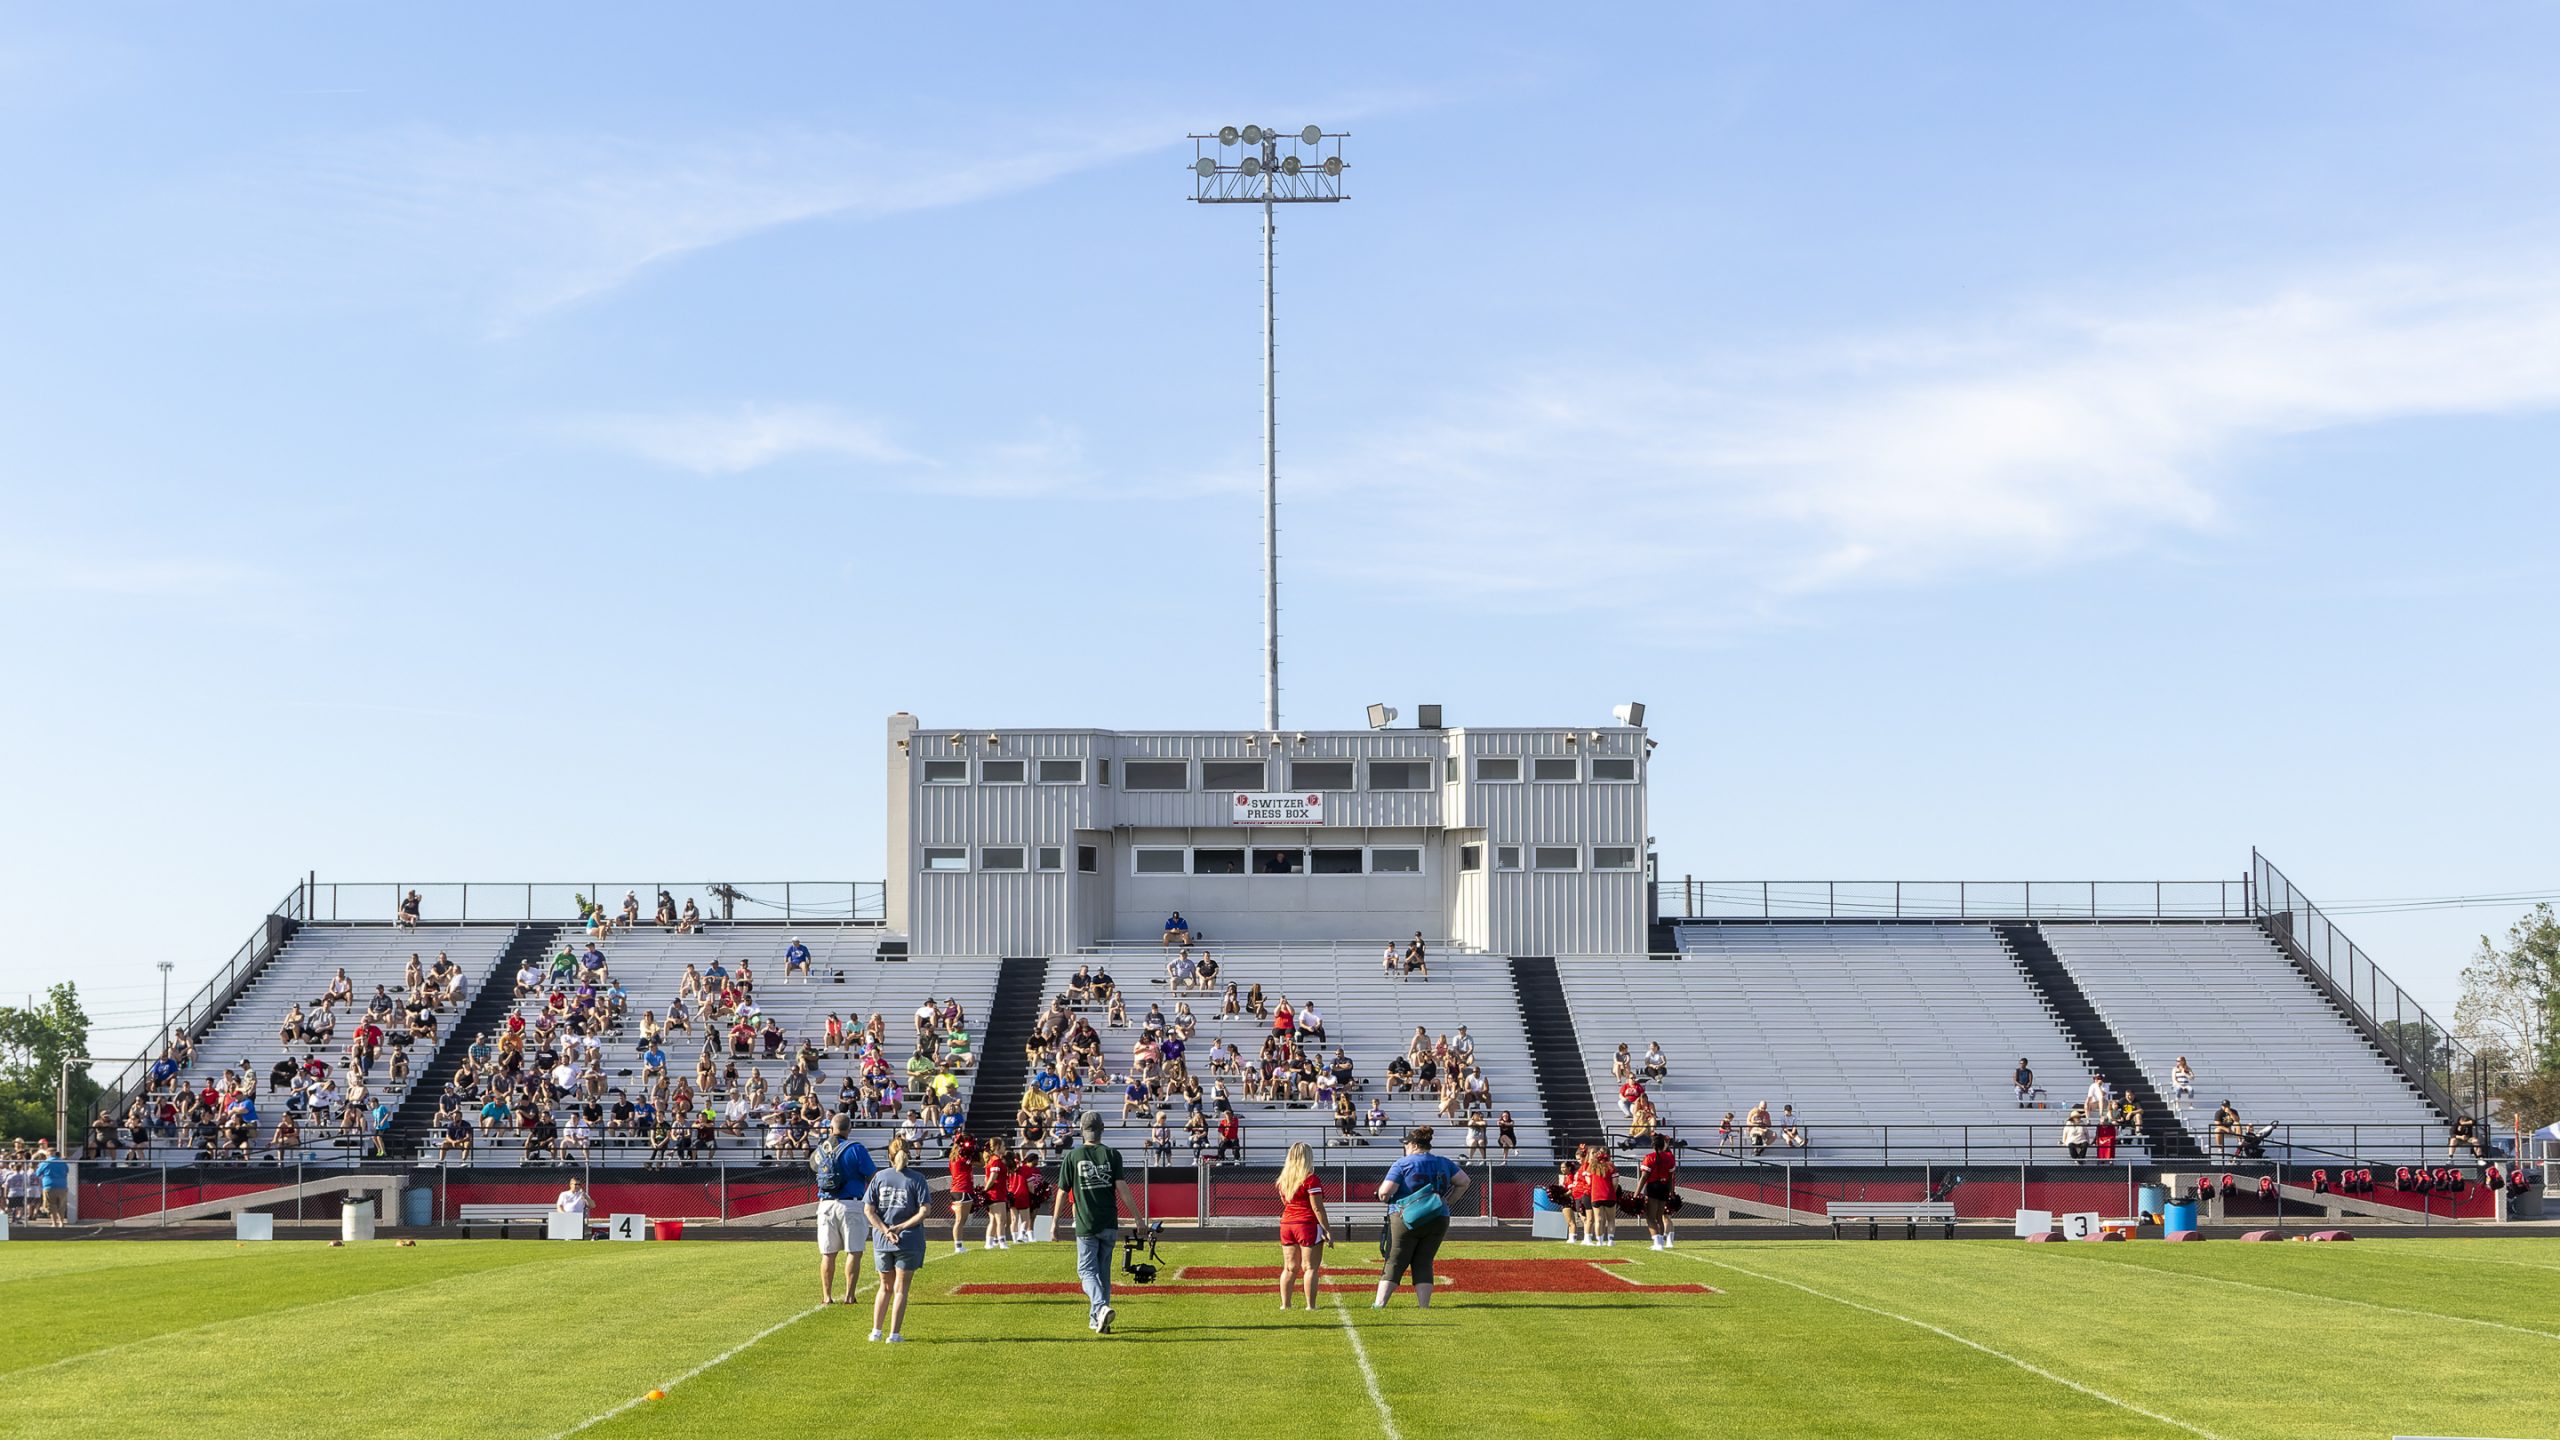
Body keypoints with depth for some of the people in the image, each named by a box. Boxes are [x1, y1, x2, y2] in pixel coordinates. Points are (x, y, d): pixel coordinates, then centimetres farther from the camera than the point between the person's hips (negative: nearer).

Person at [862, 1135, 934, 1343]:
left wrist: (886, 1231, -8)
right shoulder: (916, 1179, -6)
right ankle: (894, 1334, 2)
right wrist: (901, 1227, -12)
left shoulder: (879, 1177, 1)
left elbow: (868, 1210, -3)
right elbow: (924, 1210, -14)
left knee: (886, 1286, 18)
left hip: (881, 1241, 3)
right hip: (909, 1241, -3)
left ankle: (876, 1331, 17)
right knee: (900, 1288, 6)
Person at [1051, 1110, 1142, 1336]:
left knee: (1087, 1270, 0)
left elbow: (1063, 1192, 1)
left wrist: (1055, 1222, 11)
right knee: (1103, 1271, 14)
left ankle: (1101, 1307, -26)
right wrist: (1138, 1218, -3)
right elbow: (1122, 1188, -6)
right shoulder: (1112, 1155, 0)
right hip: (1109, 1224, 2)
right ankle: (1096, 1319, 18)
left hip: (1086, 1225, -2)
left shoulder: (1072, 1156, -1)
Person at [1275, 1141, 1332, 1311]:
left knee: (1290, 1268, 11)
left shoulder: (1284, 1179, 9)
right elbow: (1317, 1208, -13)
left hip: (1286, 1224, 6)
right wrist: (1327, 1231, -10)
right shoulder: (1311, 1179, -11)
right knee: (1310, 1267, -3)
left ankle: (1284, 1304, 11)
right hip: (1308, 1226, -6)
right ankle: (1310, 1306, -5)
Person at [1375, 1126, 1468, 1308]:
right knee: (1424, 1263, 8)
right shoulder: (1443, 1163, 11)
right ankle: (1424, 1306, 0)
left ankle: (1379, 1303, -6)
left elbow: (1385, 1192, -12)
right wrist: (1448, 1202, 16)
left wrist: (1383, 1198, 10)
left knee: (1395, 1262, 0)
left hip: (1405, 1219, -4)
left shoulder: (1402, 1164, -5)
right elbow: (1464, 1182, 13)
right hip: (1438, 1220, 4)